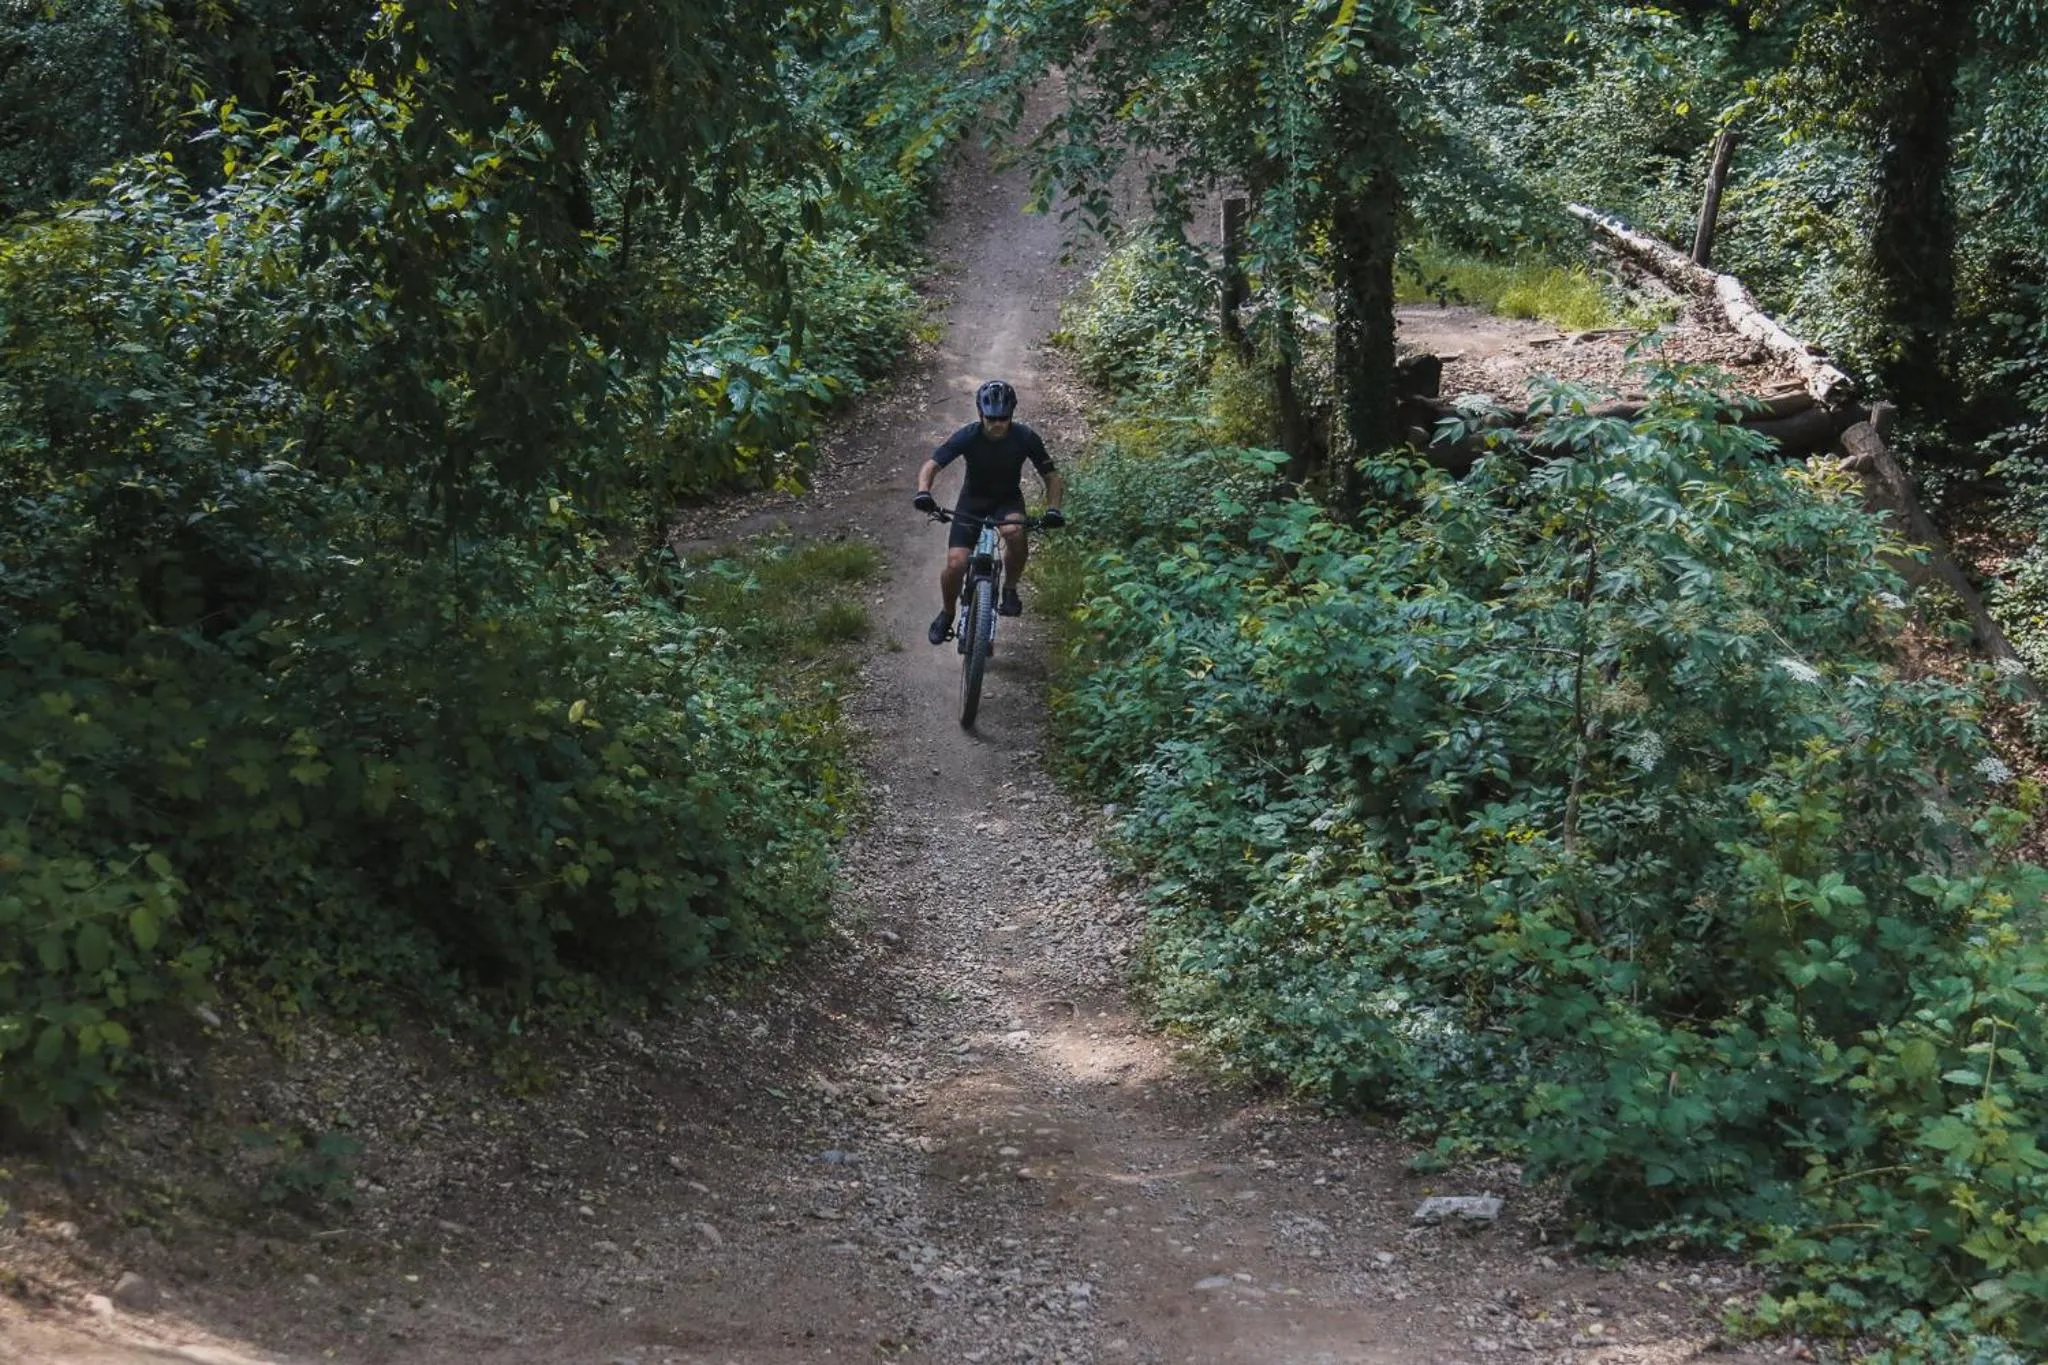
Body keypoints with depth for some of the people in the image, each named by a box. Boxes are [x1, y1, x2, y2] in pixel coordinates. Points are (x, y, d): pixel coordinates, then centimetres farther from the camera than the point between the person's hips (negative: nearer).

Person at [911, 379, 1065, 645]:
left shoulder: (1025, 438, -20)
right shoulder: (968, 436, -23)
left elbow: (1050, 476, -12)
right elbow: (931, 466, -22)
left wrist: (1052, 509, -30)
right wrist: (923, 492, -43)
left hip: (1008, 500, 0)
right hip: (973, 500, 0)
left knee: (1015, 532, -37)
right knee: (956, 564, -17)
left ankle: (1010, 589, -10)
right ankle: (947, 613, 14)